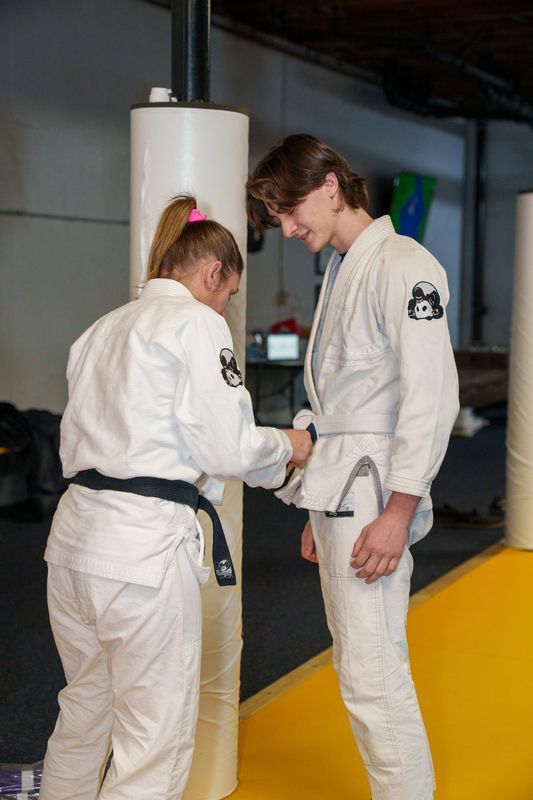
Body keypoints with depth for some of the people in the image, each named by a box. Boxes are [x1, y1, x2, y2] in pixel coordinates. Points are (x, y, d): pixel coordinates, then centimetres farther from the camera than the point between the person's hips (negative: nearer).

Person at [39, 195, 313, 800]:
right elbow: (228, 448, -12)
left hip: (76, 537, 9)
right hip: (144, 545, -9)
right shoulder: (197, 322, -6)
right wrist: (286, 447, 8)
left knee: (84, 716, 24)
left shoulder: (102, 329, 18)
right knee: (156, 744, -1)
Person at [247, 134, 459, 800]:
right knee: (361, 663, 12)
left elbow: (430, 397, -16)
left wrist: (397, 512, -20)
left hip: (374, 494, -9)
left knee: (373, 676, -11)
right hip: (339, 492, 9)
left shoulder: (404, 266, -9)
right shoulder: (342, 271, 19)